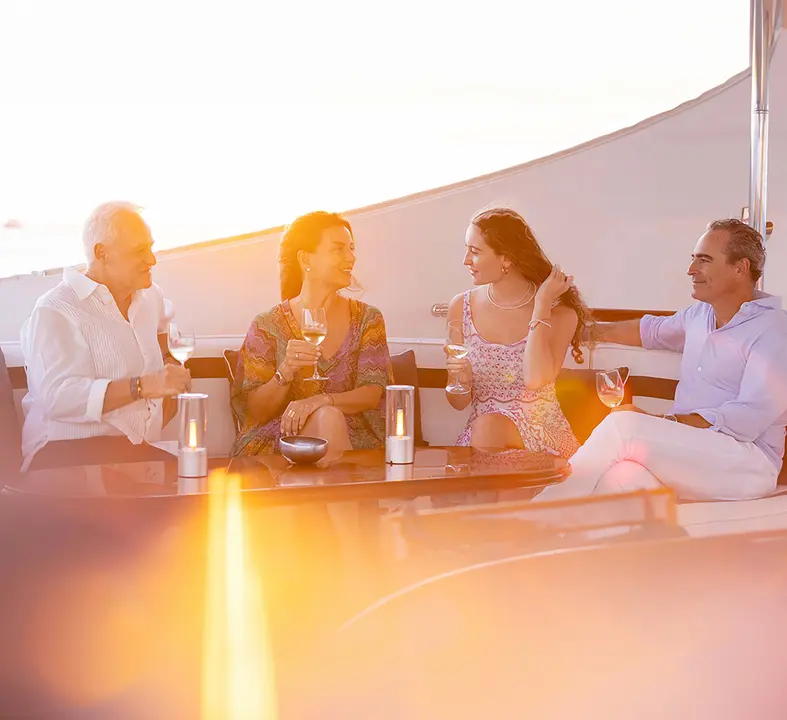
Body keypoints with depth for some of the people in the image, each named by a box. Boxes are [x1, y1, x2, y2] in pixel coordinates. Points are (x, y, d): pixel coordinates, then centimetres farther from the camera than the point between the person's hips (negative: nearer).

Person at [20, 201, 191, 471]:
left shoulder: (149, 296, 17)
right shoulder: (54, 313, -9)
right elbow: (59, 396, -24)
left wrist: (168, 388, 28)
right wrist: (143, 386, -33)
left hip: (137, 449, 7)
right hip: (66, 452, -7)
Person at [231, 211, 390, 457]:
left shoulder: (367, 319, 9)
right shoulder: (267, 326, 3)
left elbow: (372, 394, -3)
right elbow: (256, 412, 1)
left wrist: (319, 401, -23)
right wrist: (286, 372, -19)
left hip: (352, 441, 2)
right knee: (327, 417, -33)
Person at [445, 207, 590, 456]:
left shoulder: (560, 312, -8)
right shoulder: (462, 307, 2)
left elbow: (535, 379, -26)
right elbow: (459, 403, 7)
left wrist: (542, 303, -18)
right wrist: (461, 380, -18)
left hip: (543, 437, -3)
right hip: (480, 439, 3)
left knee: (487, 426, -32)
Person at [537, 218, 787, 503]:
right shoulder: (699, 314, 18)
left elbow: (749, 418, -18)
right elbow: (652, 331, 40)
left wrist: (659, 421, -20)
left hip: (746, 461, -6)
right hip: (684, 451, 6)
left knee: (622, 425, -26)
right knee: (620, 475, -30)